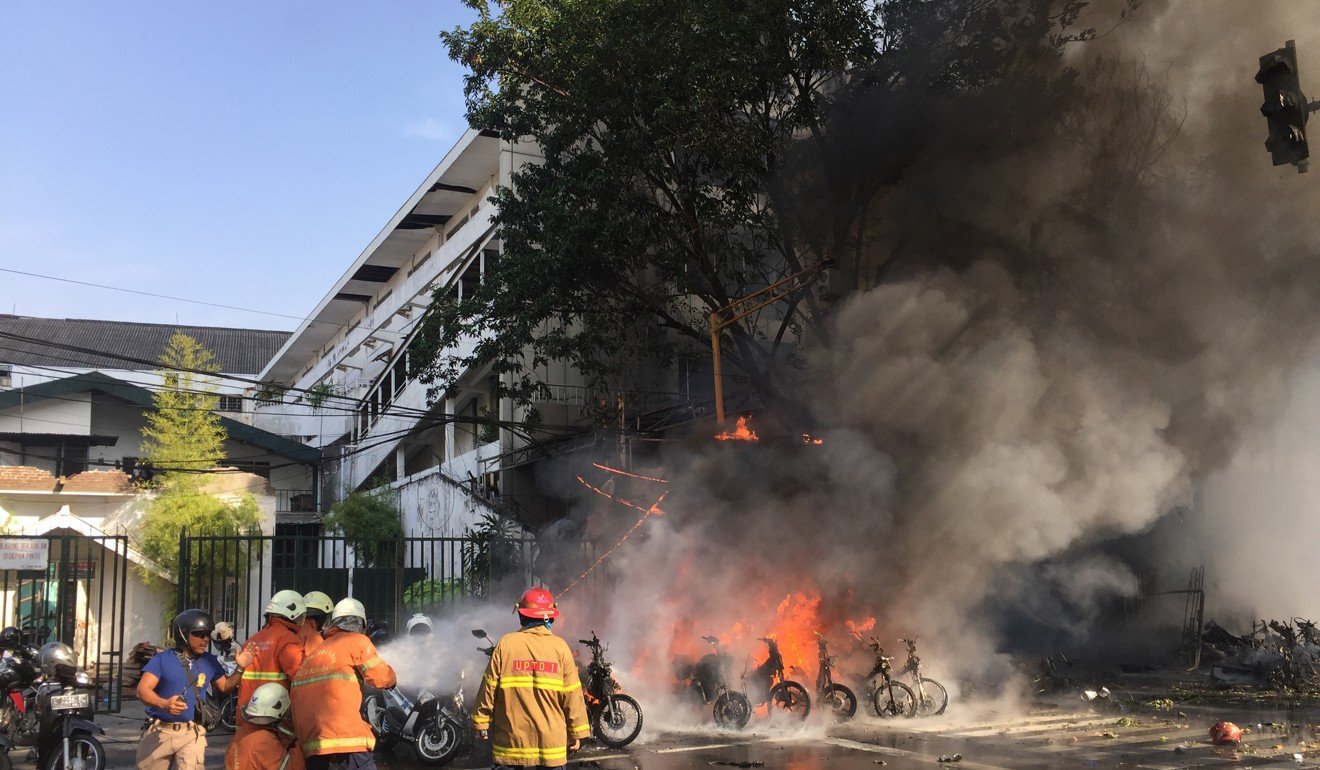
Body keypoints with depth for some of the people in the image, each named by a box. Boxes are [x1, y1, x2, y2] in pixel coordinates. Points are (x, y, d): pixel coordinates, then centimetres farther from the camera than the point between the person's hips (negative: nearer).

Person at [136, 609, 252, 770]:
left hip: (191, 734, 1)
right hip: (159, 732, -1)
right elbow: (142, 690, -15)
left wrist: (240, 668, -1)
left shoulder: (209, 662, 7)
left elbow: (225, 686, 18)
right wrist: (164, 704, -34)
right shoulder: (162, 659, -5)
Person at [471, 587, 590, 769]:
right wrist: (577, 732, 6)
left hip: (511, 741, 0)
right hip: (551, 742, 0)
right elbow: (572, 694, -4)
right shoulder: (559, 647, -5)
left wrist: (481, 723, 10)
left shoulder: (506, 643, -5)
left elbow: (489, 687, -2)